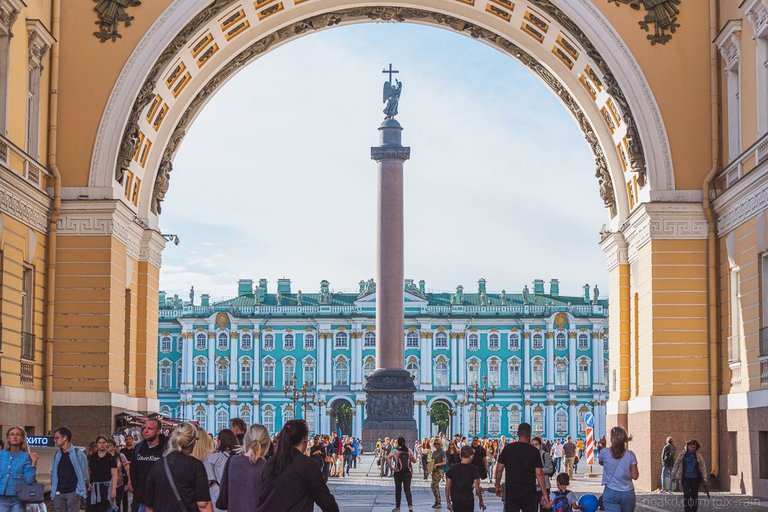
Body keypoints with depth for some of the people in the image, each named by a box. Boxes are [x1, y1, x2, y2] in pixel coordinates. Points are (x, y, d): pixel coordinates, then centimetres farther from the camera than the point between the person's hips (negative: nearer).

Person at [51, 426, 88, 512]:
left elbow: (84, 473, -3)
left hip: (73, 493, -5)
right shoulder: (57, 454, 10)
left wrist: (82, 491, -3)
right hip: (58, 493, 5)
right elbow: (53, 473, 18)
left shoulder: (78, 453, -5)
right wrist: (53, 488, 11)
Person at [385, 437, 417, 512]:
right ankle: (410, 506, -17)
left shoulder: (395, 451, -4)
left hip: (398, 472, -2)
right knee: (407, 490, 2)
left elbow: (387, 458, -16)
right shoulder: (409, 451, 4)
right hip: (408, 472, 2)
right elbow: (414, 460, 9)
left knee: (398, 490, 10)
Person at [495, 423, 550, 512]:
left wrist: (497, 485, 14)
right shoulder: (534, 451, -3)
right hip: (529, 491, 0)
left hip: (511, 490, 0)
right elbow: (539, 473, -6)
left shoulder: (508, 448, 0)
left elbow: (499, 469, 0)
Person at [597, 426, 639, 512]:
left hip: (611, 492, -2)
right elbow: (635, 476, -1)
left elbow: (600, 463, 17)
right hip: (627, 493, 2)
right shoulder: (630, 455, -4)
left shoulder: (605, 453, -6)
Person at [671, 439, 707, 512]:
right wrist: (673, 475, 9)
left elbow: (703, 468, 1)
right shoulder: (682, 455, 0)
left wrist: (704, 479, -2)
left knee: (694, 496, 4)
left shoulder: (698, 456, -1)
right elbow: (676, 465, 7)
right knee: (686, 495, -8)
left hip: (695, 479, 0)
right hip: (685, 478, 0)